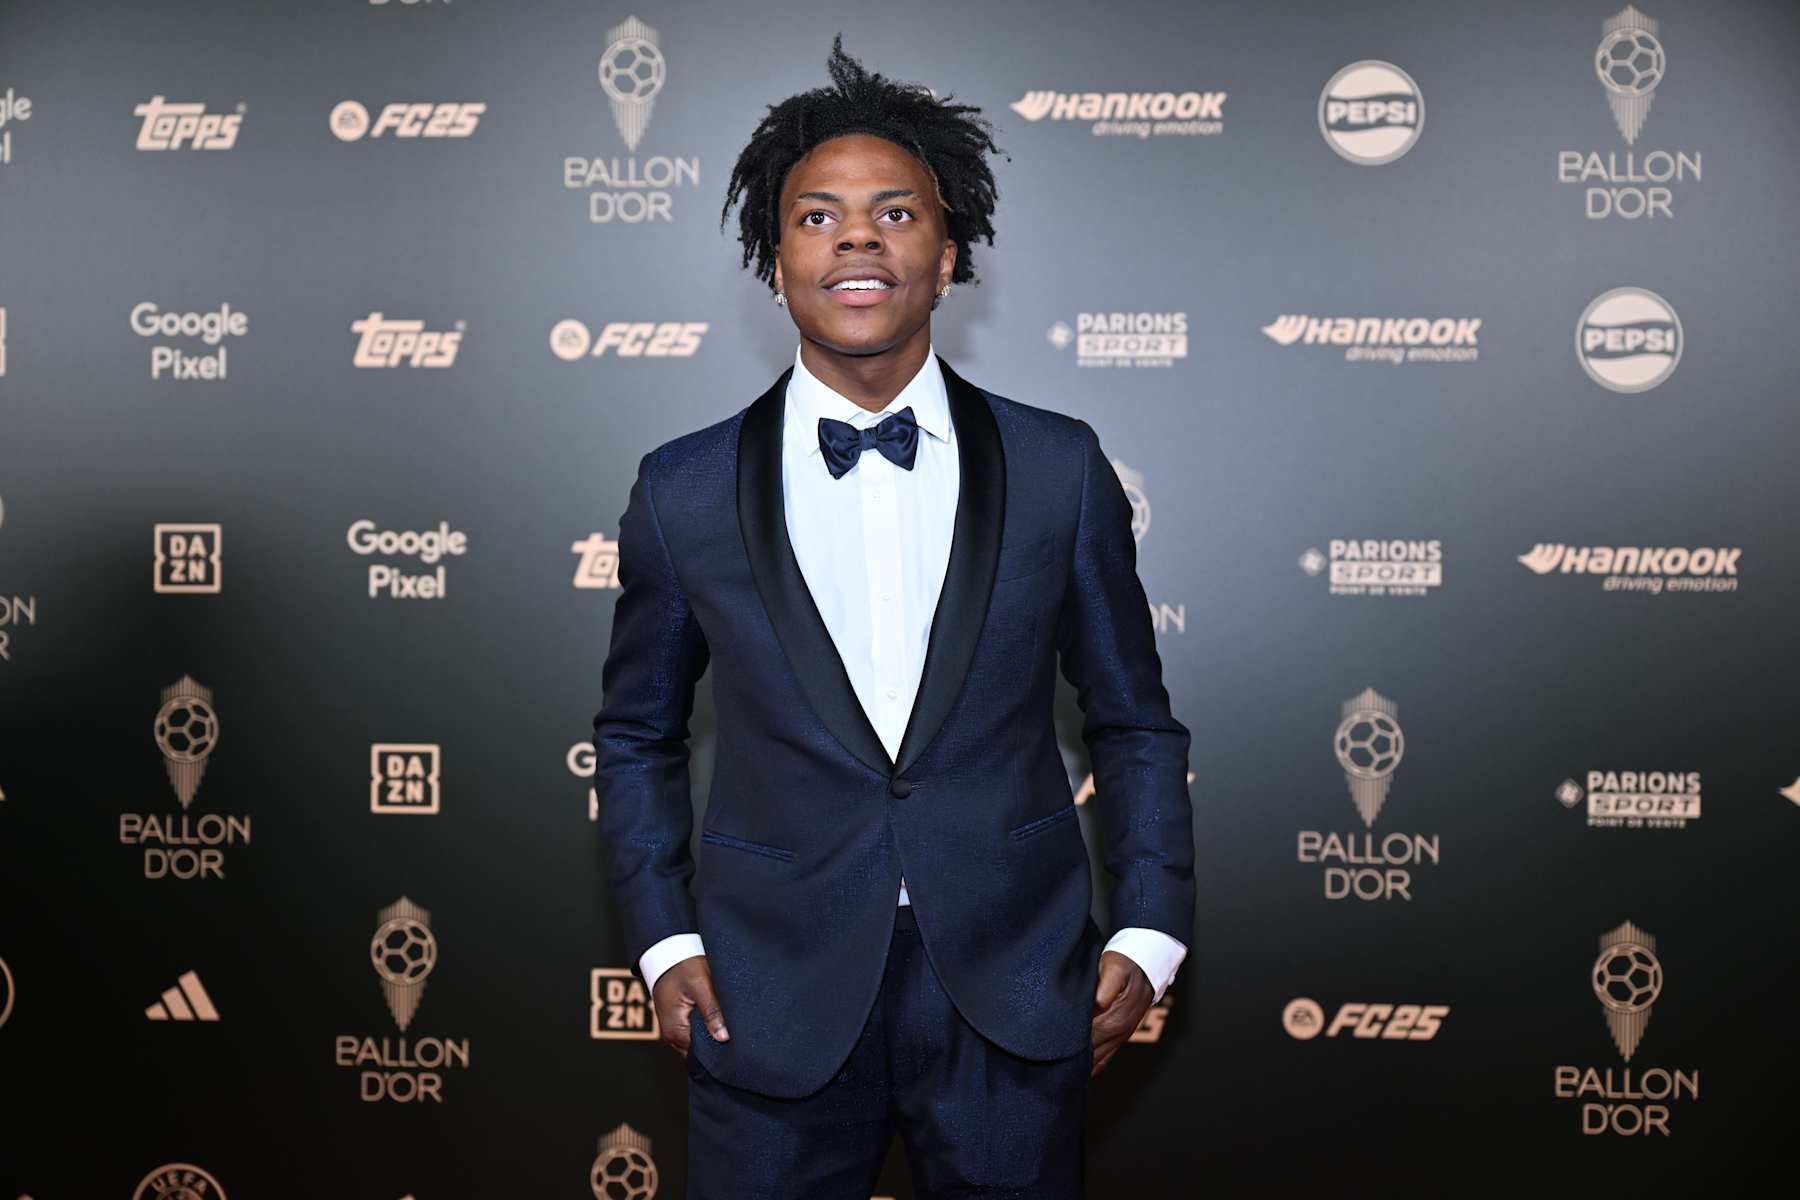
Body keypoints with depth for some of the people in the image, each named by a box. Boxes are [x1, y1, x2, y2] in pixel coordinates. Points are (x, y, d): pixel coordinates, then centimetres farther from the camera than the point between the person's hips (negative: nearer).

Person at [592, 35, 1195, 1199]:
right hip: (775, 1005, 0)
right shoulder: (683, 491, -1)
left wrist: (1150, 936, 0)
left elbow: (1135, 723, 7)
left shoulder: (1059, 468, -1)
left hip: (1015, 1003, 1)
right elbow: (637, 735, 10)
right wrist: (665, 940, 2)